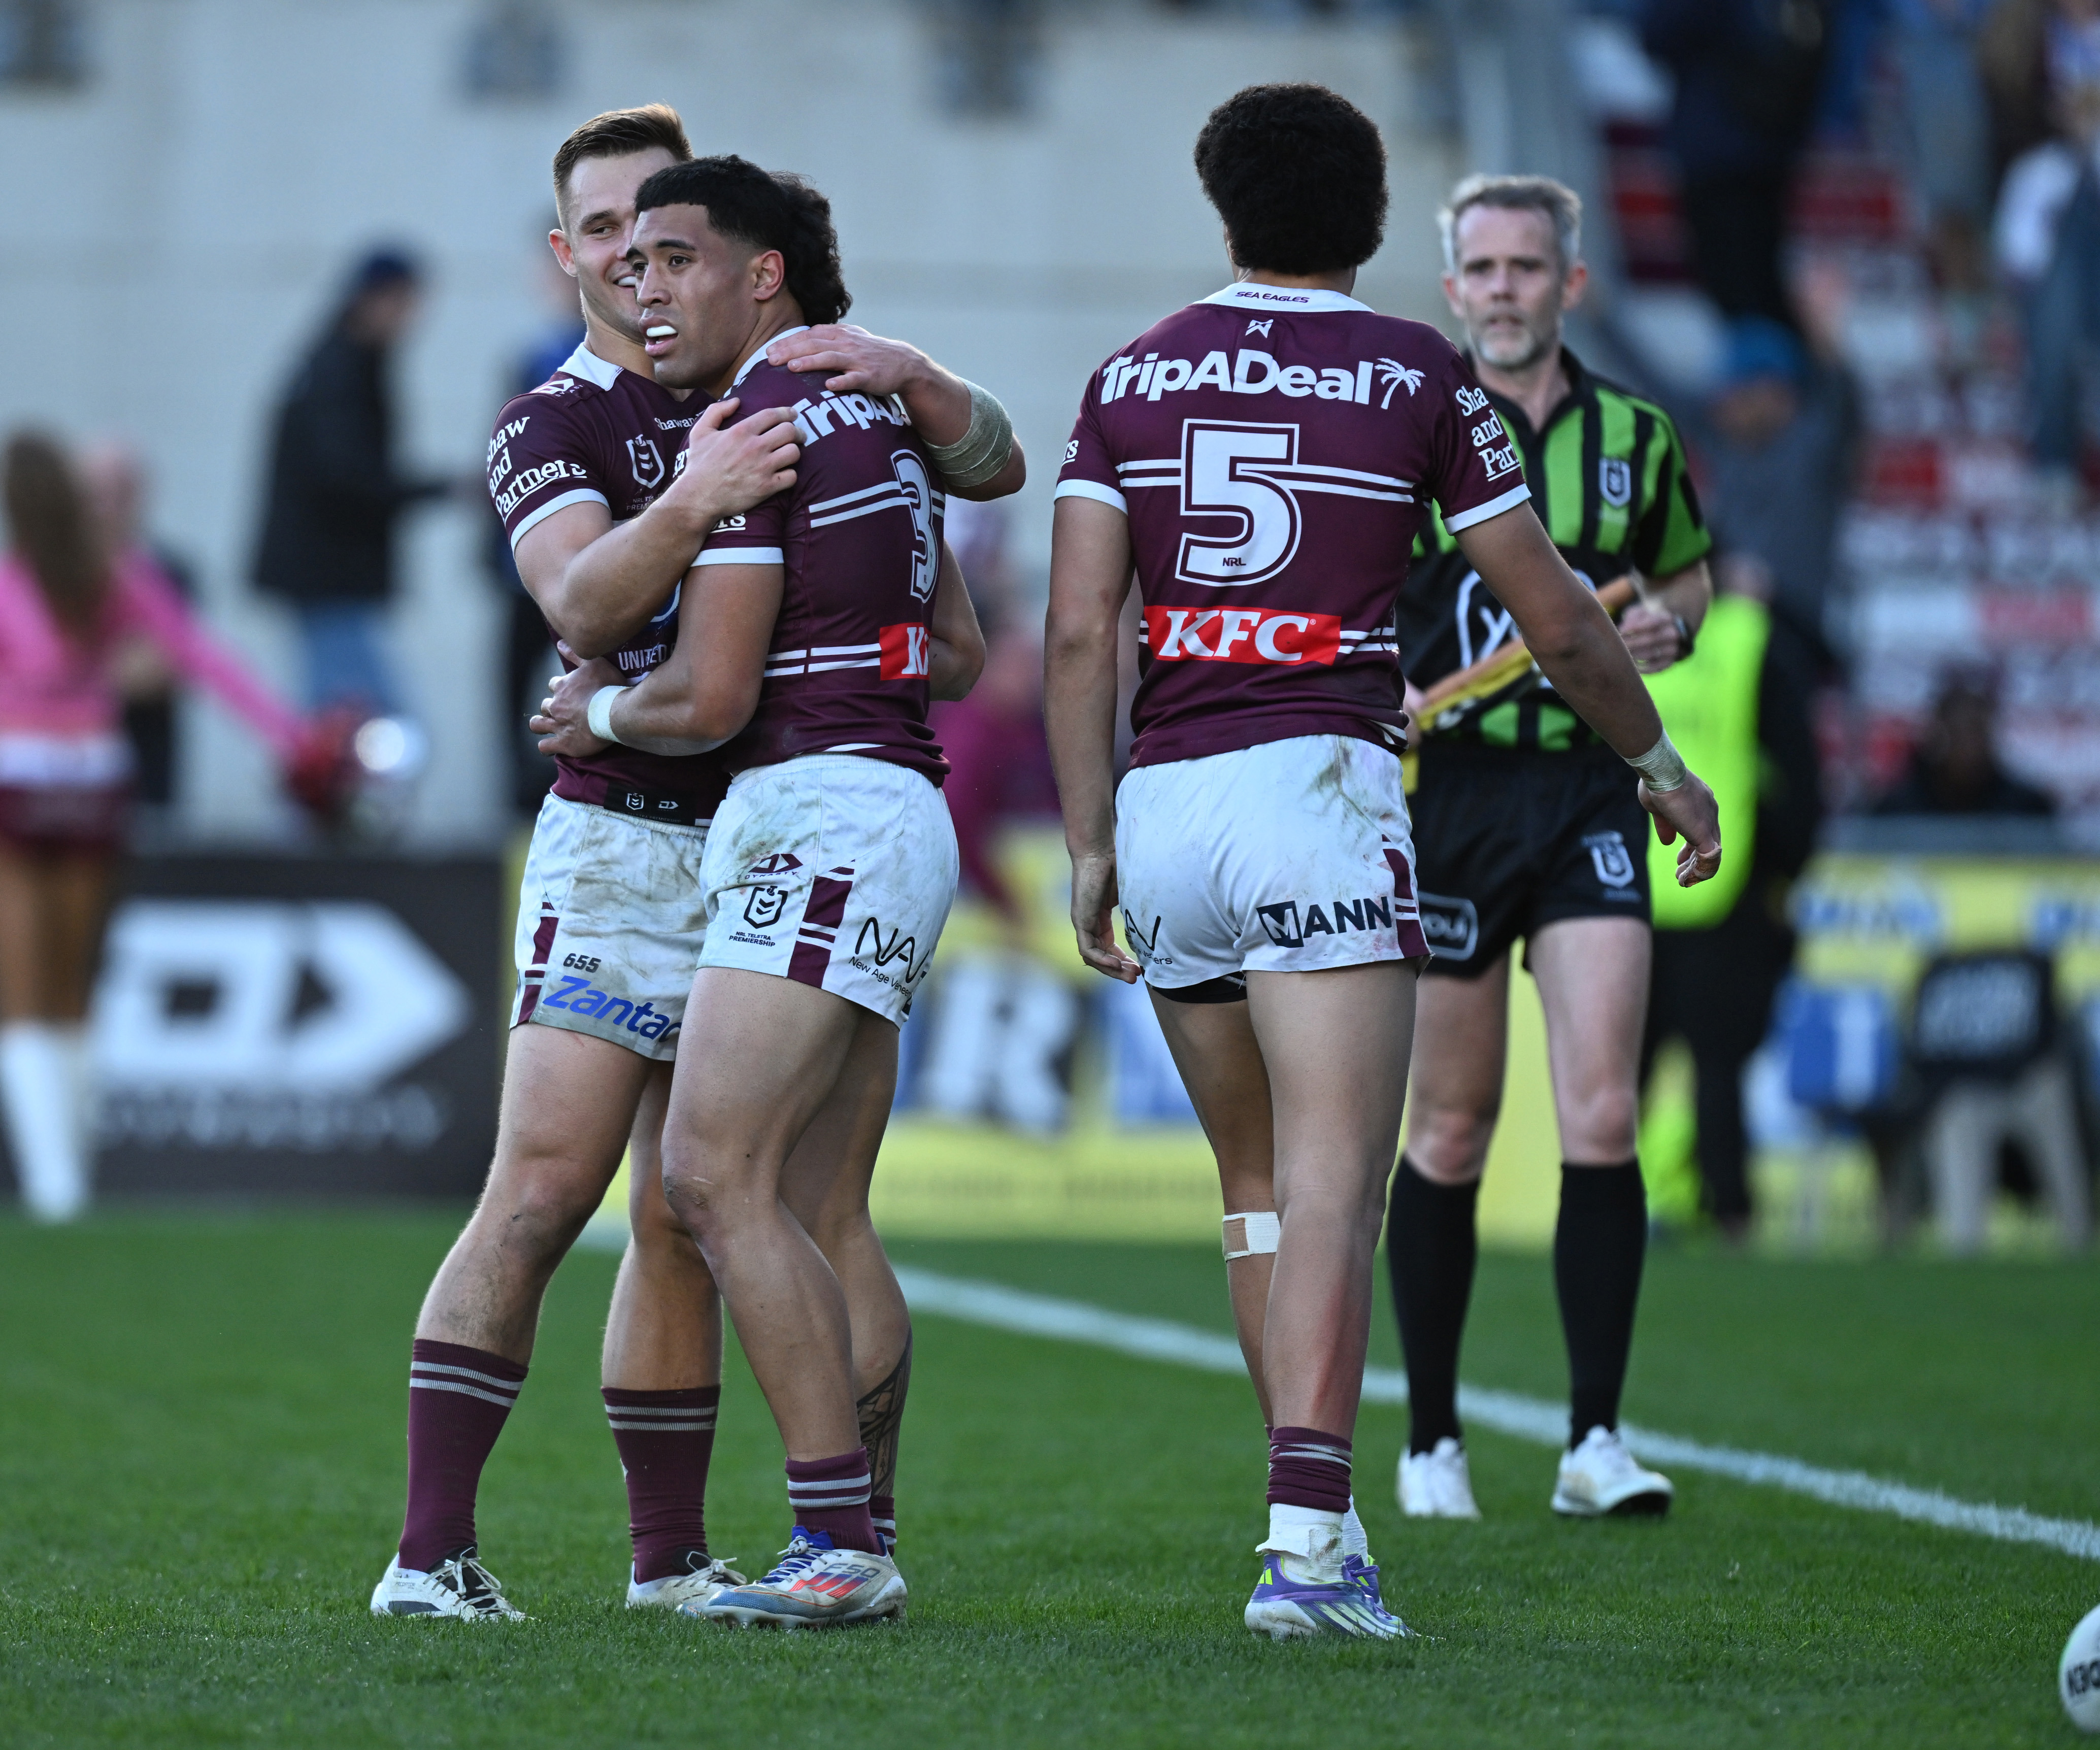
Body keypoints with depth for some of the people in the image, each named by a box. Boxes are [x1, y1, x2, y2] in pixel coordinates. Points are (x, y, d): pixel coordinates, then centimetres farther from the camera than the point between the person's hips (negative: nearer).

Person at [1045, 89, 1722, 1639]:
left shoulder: (1133, 378, 10)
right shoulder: (1416, 376, 3)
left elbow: (1079, 629, 3)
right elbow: (1556, 619, 7)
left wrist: (1091, 847, 7)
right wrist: (1661, 762, 22)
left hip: (1163, 807, 4)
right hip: (1315, 786, -4)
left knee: (1258, 1189, 17)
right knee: (1333, 1190, -10)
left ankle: (1318, 1523, 22)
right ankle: (1307, 1541, -23)